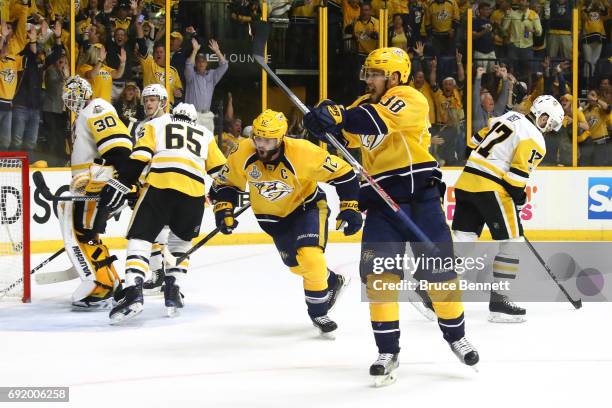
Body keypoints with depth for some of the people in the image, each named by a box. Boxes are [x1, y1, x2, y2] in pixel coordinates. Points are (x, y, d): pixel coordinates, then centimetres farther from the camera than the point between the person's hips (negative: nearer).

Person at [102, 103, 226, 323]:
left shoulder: (156, 123, 25)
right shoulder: (205, 134, 32)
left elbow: (139, 157, 8)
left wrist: (120, 184, 4)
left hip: (160, 183, -2)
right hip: (194, 191, 2)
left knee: (140, 237, 1)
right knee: (181, 240, 25)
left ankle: (132, 291, -19)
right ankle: (172, 291, 13)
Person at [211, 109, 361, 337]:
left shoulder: (303, 153, -33)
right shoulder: (242, 155, -24)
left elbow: (341, 172, -23)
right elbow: (226, 182, -4)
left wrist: (349, 208, -23)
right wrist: (224, 210, -15)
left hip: (307, 205, -4)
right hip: (272, 216, 4)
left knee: (310, 256, -22)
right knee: (296, 264, 11)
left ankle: (318, 313, -1)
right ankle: (333, 282, 43)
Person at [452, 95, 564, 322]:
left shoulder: (509, 117, 16)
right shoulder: (534, 140, -8)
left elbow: (476, 142, 21)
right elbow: (518, 174, -16)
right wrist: (519, 198, -4)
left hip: (466, 181, 8)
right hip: (491, 189, -8)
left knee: (463, 238, 10)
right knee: (512, 242, 0)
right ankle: (498, 300, -2)